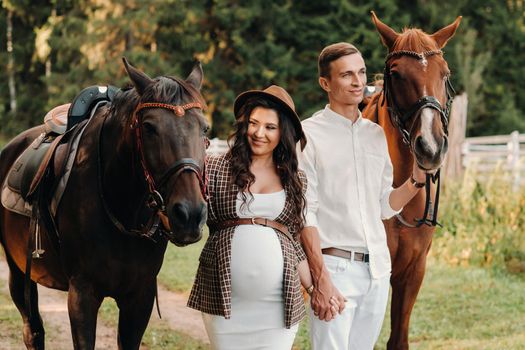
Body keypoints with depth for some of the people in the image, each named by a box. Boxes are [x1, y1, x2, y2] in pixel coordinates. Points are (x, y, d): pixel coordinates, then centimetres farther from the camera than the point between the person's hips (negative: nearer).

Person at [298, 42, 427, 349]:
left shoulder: (378, 135, 12)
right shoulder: (309, 135, -6)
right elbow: (304, 214, -11)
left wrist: (417, 180, -1)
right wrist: (321, 281, -17)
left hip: (379, 267, 6)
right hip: (335, 266, -6)